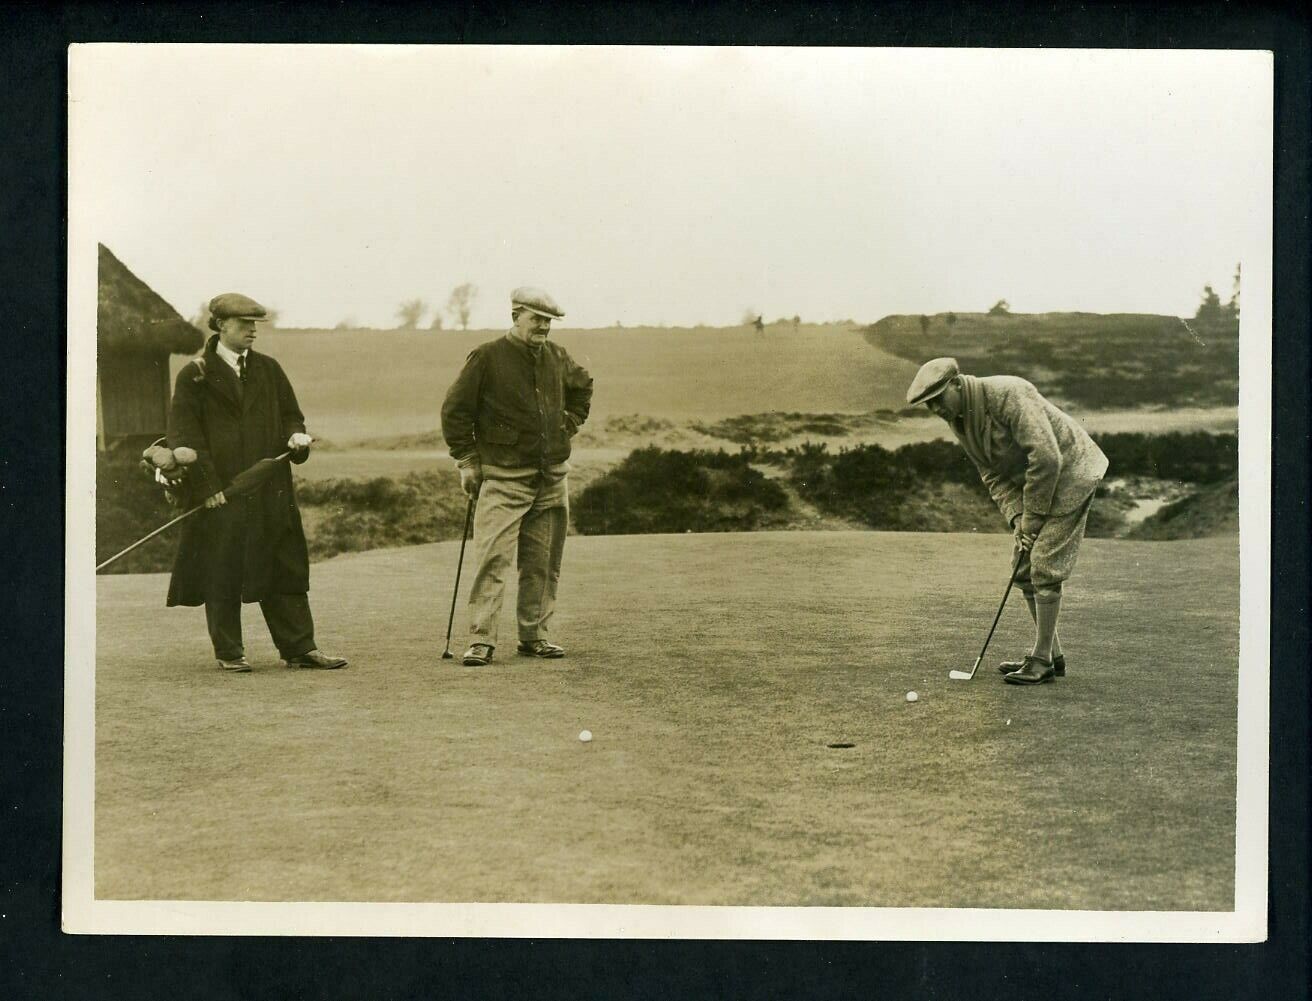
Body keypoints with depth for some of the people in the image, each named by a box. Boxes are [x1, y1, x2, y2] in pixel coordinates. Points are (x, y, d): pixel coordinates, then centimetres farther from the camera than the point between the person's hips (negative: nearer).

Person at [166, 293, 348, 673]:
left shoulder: (269, 370, 14)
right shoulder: (194, 376, 0)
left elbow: (290, 414, 19)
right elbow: (184, 436, -5)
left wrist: (296, 436, -5)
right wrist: (206, 485, -13)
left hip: (271, 492, 4)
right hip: (219, 495, -4)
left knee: (285, 569, 4)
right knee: (222, 574, 1)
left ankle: (299, 647, 9)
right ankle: (228, 653, 12)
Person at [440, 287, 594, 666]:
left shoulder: (558, 358, 9)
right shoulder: (487, 358, -8)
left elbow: (583, 388, 30)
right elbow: (454, 410, -3)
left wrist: (569, 425, 18)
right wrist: (467, 461, -4)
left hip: (552, 479, 6)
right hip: (503, 479, -6)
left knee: (543, 563, 9)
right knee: (493, 558, -12)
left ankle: (534, 636, 18)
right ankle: (481, 641, -8)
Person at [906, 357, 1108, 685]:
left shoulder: (1008, 395, -27)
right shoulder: (960, 420, 1)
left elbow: (1046, 457, -29)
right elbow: (993, 475, 6)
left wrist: (1032, 516, -21)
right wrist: (1016, 517, -10)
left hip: (1068, 476, -9)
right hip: (1031, 483, 9)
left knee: (1044, 569, -12)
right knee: (1024, 570, 9)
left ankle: (1042, 660, -5)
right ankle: (1051, 654, 18)